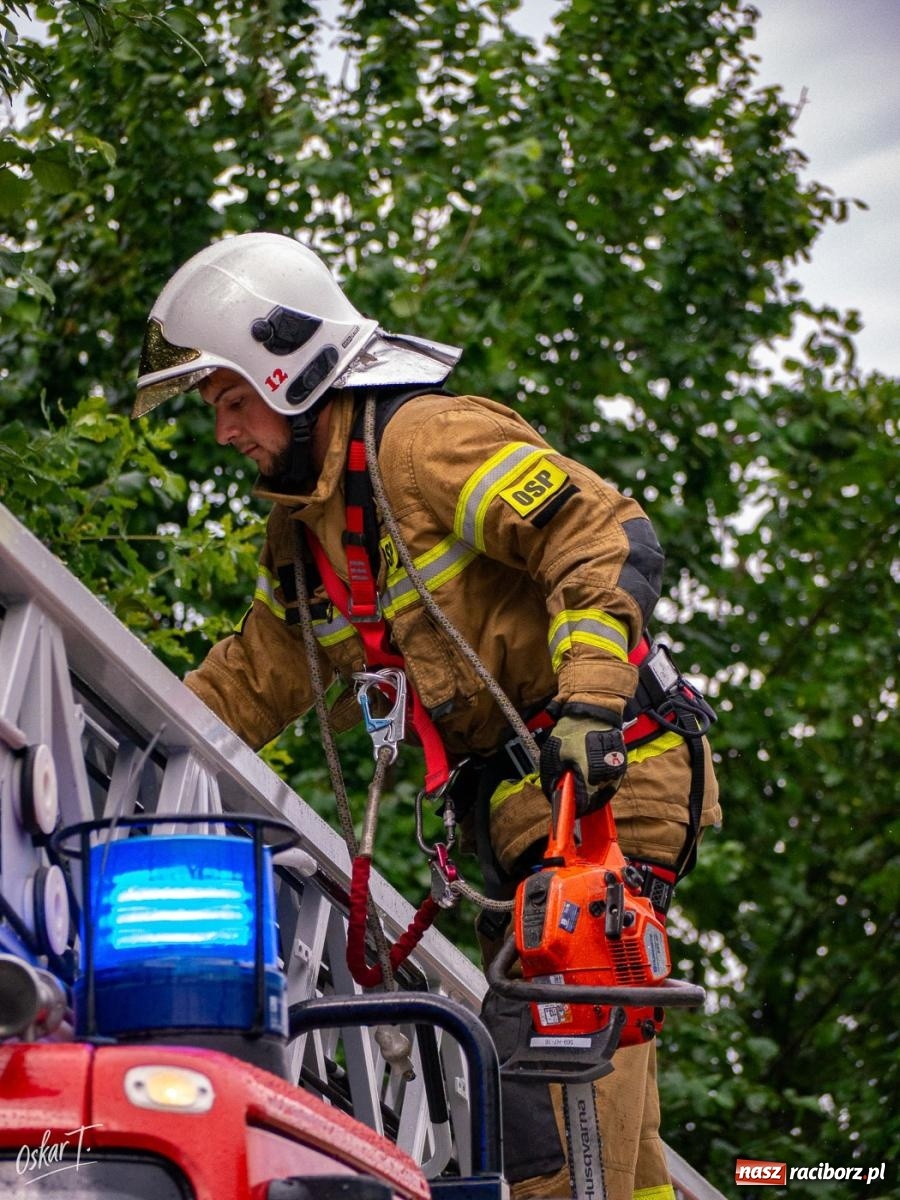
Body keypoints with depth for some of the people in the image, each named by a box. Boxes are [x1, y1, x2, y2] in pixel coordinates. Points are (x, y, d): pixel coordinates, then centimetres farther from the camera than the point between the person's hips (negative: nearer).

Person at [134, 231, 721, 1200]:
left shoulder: (424, 439, -11)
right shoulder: (300, 529, 17)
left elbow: (610, 538, -19)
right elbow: (245, 685, 24)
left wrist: (587, 700, -30)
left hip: (607, 776, -10)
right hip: (518, 806, 10)